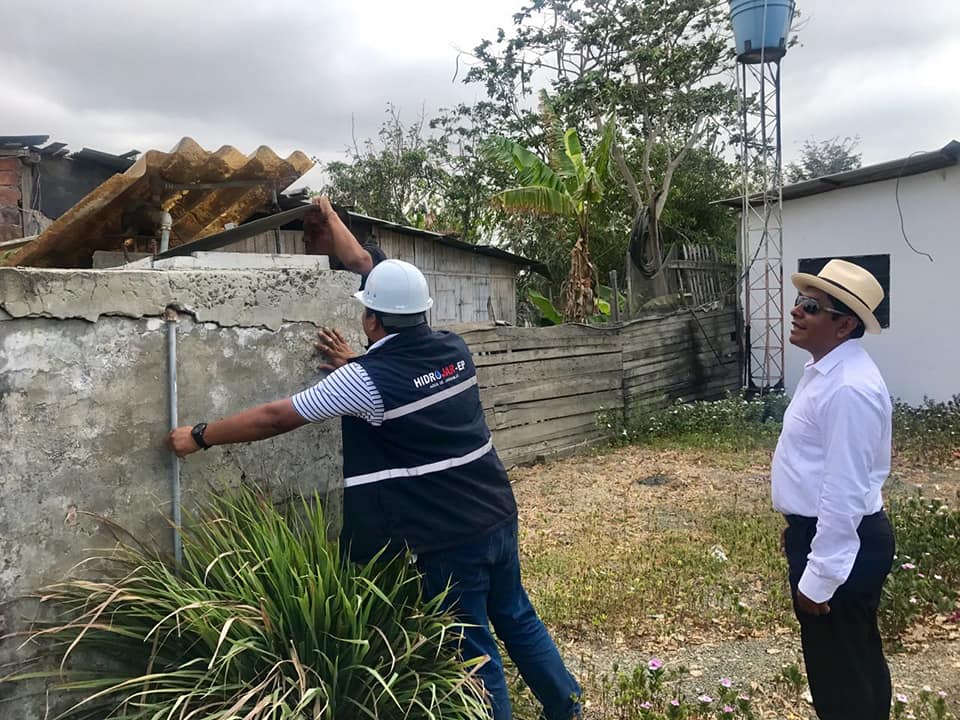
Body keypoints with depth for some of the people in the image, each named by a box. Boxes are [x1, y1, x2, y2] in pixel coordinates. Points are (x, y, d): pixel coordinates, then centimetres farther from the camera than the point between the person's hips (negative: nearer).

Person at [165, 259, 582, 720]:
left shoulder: (366, 380, -16)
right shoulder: (454, 350, 2)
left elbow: (274, 418, -8)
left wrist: (199, 436, 4)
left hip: (448, 539, -7)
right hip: (498, 516, 8)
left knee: (474, 649, 10)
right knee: (517, 619, 24)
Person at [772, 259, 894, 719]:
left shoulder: (848, 388, -27)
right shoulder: (824, 369, 6)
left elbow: (844, 491, -27)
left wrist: (818, 577, -21)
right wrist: (797, 529, 23)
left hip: (840, 542, -10)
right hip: (817, 529, 10)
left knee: (843, 673, 10)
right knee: (849, 662, 26)